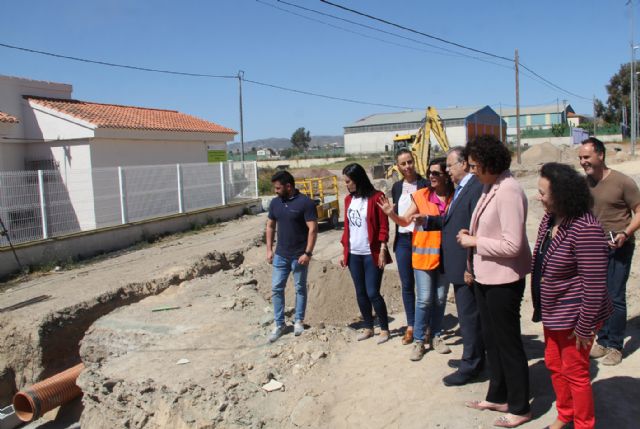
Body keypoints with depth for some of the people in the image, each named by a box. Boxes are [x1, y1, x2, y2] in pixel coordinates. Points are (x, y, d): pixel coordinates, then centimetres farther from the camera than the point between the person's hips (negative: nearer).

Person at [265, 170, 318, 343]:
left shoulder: (305, 202, -13)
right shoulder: (275, 202, 5)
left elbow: (313, 229, -15)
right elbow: (270, 226, 13)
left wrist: (308, 253, -19)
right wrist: (269, 249, 6)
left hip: (299, 255, -5)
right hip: (280, 255, 5)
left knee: (300, 288, 9)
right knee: (276, 288, 5)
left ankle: (299, 321, 23)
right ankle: (279, 324, 16)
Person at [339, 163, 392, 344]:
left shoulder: (376, 197, -8)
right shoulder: (348, 199, 9)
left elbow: (383, 226, -9)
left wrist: (382, 250, -13)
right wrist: (343, 251, 12)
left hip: (372, 254, -6)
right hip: (354, 254, 6)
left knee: (372, 293, -5)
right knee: (360, 293, 10)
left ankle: (384, 329, 12)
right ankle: (368, 327, 24)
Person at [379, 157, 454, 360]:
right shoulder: (420, 196, -5)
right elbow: (404, 221, -4)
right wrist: (391, 214, -24)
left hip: (445, 255, 2)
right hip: (423, 254, -2)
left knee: (440, 299, 12)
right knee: (424, 299, -1)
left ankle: (436, 336, 27)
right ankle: (419, 340, 11)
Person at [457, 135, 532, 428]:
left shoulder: (508, 192, -21)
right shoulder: (489, 187, 6)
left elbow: (512, 245, -25)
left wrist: (474, 242, -16)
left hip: (503, 280, -9)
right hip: (484, 277, 9)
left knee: (508, 343, 5)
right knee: (491, 339, 20)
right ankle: (498, 397, 36)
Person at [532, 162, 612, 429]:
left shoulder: (585, 229, -26)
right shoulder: (549, 220, 1)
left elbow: (595, 285, -24)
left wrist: (584, 327, -18)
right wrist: (541, 307, 14)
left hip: (573, 316, -9)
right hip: (553, 314, 9)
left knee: (575, 372, 8)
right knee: (554, 364, 21)